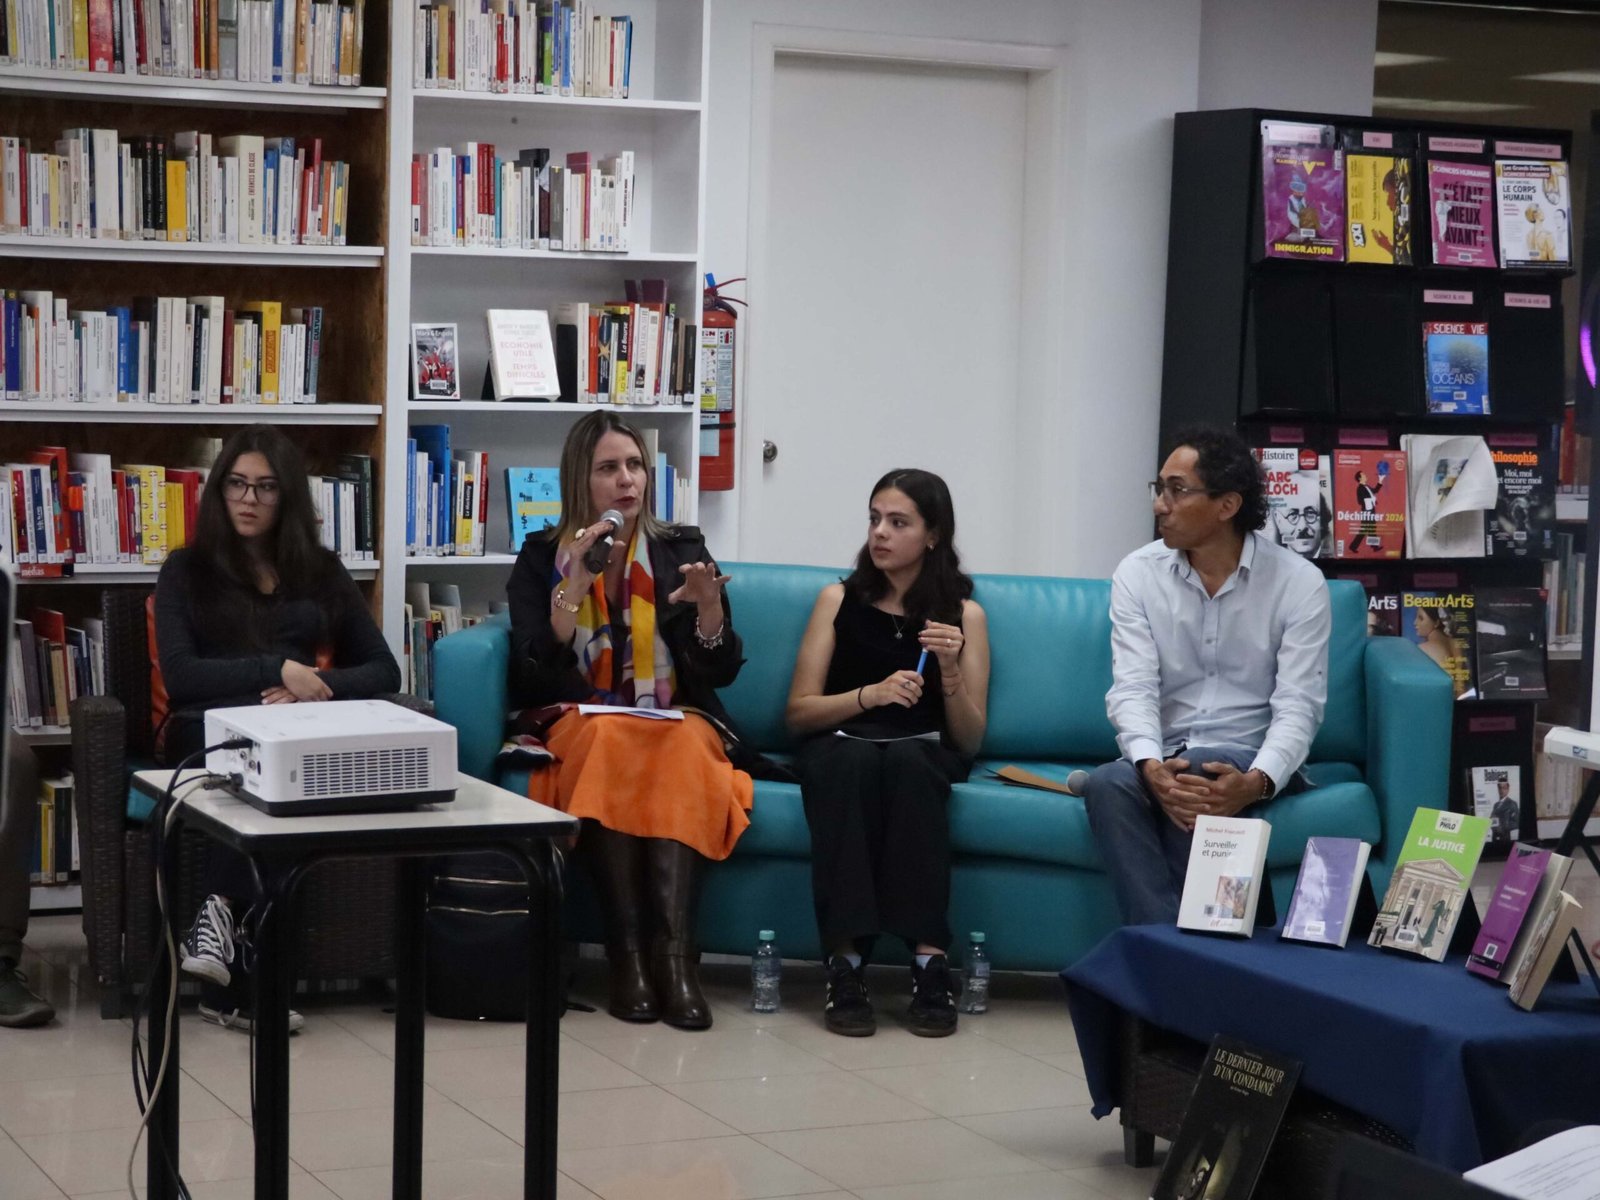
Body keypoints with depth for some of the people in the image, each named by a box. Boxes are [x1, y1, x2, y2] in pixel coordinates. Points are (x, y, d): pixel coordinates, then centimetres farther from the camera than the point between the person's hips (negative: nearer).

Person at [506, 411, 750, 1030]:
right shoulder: (543, 556, 6)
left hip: (679, 726, 1)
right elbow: (533, 676, -6)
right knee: (609, 741, -36)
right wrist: (574, 587, -14)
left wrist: (710, 608, -15)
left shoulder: (681, 548, 9)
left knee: (681, 752, -34)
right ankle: (625, 953, -38)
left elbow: (722, 671, 5)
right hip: (581, 728, -1)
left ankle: (674, 951, -44)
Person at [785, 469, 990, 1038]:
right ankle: (845, 964, -43)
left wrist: (950, 672, -14)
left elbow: (969, 740, 4)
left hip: (923, 755, 0)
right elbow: (799, 711, 4)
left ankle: (929, 959, -42)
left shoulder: (964, 614, 8)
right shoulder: (840, 600, 10)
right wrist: (871, 695, -14)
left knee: (905, 762, -38)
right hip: (839, 748, 0)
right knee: (849, 760, -38)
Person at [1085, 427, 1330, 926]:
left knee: (1195, 773, -36)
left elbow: (1298, 705, -12)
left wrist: (1256, 782, -33)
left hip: (1251, 760, -2)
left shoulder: (1299, 582, -6)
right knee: (1108, 784, -32)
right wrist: (1152, 767, -31)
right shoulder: (1138, 574, 0)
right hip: (1162, 757, 2)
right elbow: (1133, 689, -9)